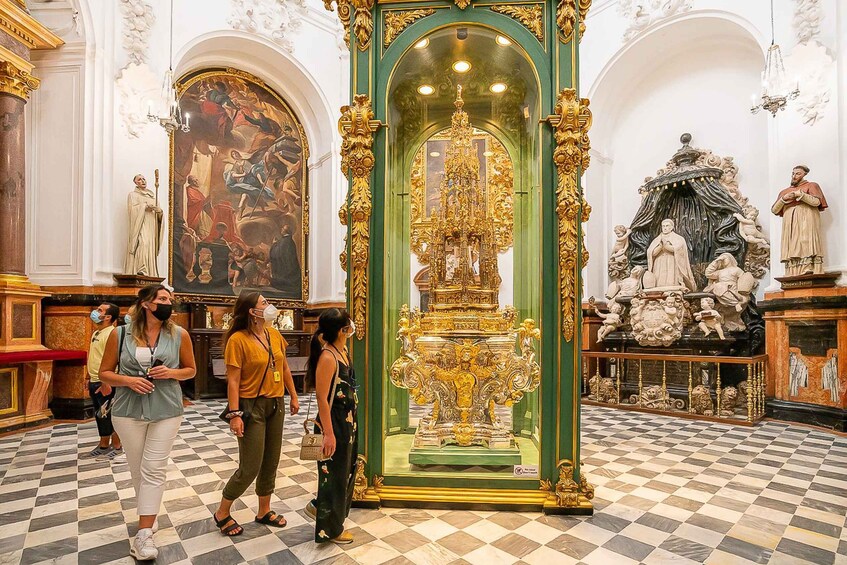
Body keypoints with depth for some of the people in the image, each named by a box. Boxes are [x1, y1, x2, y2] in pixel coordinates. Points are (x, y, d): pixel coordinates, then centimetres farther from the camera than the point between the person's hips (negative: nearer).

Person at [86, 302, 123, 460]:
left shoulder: (111, 334, -18)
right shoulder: (96, 333, 13)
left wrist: (106, 383, -27)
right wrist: (90, 378, 21)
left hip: (105, 383, -9)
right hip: (94, 382, 9)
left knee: (109, 416, 1)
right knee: (100, 415, 17)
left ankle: (117, 447, 14)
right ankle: (104, 445, 29)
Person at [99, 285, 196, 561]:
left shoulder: (179, 335, -4)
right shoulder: (120, 334, -5)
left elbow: (190, 370, 7)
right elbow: (105, 373, 3)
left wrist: (171, 373, -14)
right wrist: (128, 380, -17)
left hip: (166, 411, -1)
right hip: (129, 411, 1)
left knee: (154, 470, -2)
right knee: (138, 470, 14)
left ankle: (144, 534, 4)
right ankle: (148, 515, 37)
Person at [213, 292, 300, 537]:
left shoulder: (275, 335, 4)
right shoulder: (238, 339, -15)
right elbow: (233, 380, -16)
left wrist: (293, 396, 14)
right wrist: (235, 414, -20)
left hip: (276, 405, 7)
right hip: (252, 406, -6)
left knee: (271, 463, 15)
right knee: (250, 467, 0)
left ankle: (264, 511, 33)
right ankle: (222, 513, 24)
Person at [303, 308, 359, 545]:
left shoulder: (341, 351, 3)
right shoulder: (327, 357, -24)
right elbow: (322, 398, -23)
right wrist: (328, 433, -21)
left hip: (347, 421, 9)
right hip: (334, 423, -9)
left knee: (346, 471, 22)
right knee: (333, 473, 8)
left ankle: (319, 506, 42)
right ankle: (330, 529, 27)